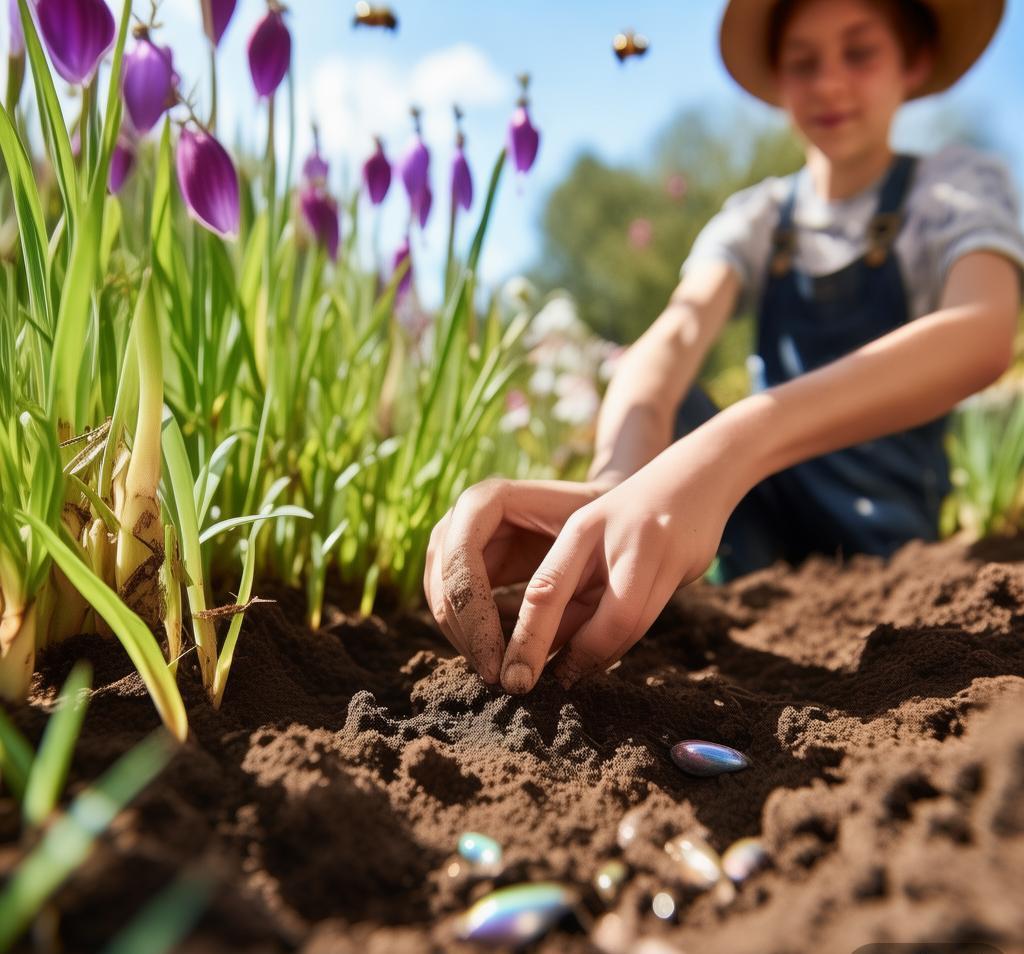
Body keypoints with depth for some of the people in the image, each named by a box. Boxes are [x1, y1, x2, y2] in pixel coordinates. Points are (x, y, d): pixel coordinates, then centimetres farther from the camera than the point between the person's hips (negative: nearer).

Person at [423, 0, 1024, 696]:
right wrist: (617, 478, -45)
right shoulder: (757, 216, 2)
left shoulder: (963, 188, -7)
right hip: (764, 511, 3)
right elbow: (681, 332, -20)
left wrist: (728, 448, -48)